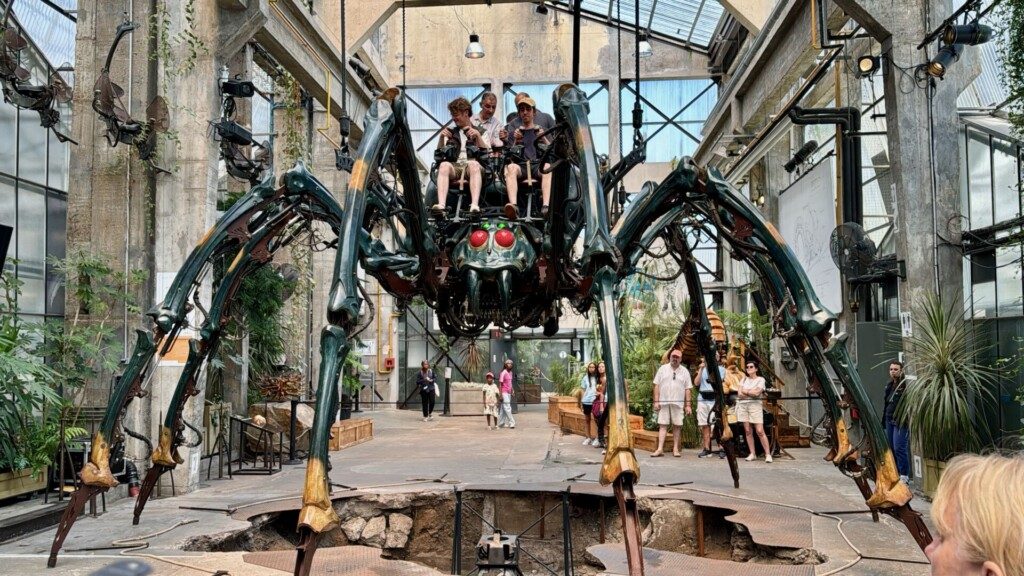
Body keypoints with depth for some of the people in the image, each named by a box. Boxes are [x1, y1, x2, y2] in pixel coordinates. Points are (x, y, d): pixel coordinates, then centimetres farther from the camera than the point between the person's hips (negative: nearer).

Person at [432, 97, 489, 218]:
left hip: (472, 166, -2)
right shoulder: (451, 133, 27)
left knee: (473, 164, -38)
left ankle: (475, 206, -55)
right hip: (454, 167, 2)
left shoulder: (481, 131, 21)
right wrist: (441, 137, 2)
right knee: (444, 165, -34)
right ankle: (441, 205, -52)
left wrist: (478, 136, -8)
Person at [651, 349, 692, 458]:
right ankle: (660, 449, -7)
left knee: (677, 425, 3)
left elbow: (687, 389, 7)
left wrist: (688, 405, 0)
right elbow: (657, 386, 4)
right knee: (663, 425, -3)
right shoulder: (663, 369, 8)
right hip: (664, 402, -1)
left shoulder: (684, 371, 9)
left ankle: (675, 449, 10)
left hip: (678, 403, 1)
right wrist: (656, 401, -3)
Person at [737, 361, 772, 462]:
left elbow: (757, 393, -9)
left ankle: (768, 454, -8)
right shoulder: (744, 379, 18)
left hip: (755, 405, -4)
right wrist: (752, 392, -2)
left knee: (760, 431, -11)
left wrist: (746, 391, 1)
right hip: (742, 405, 4)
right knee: (748, 431, 1)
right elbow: (740, 394, 5)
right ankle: (752, 453, 6)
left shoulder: (760, 379, 6)